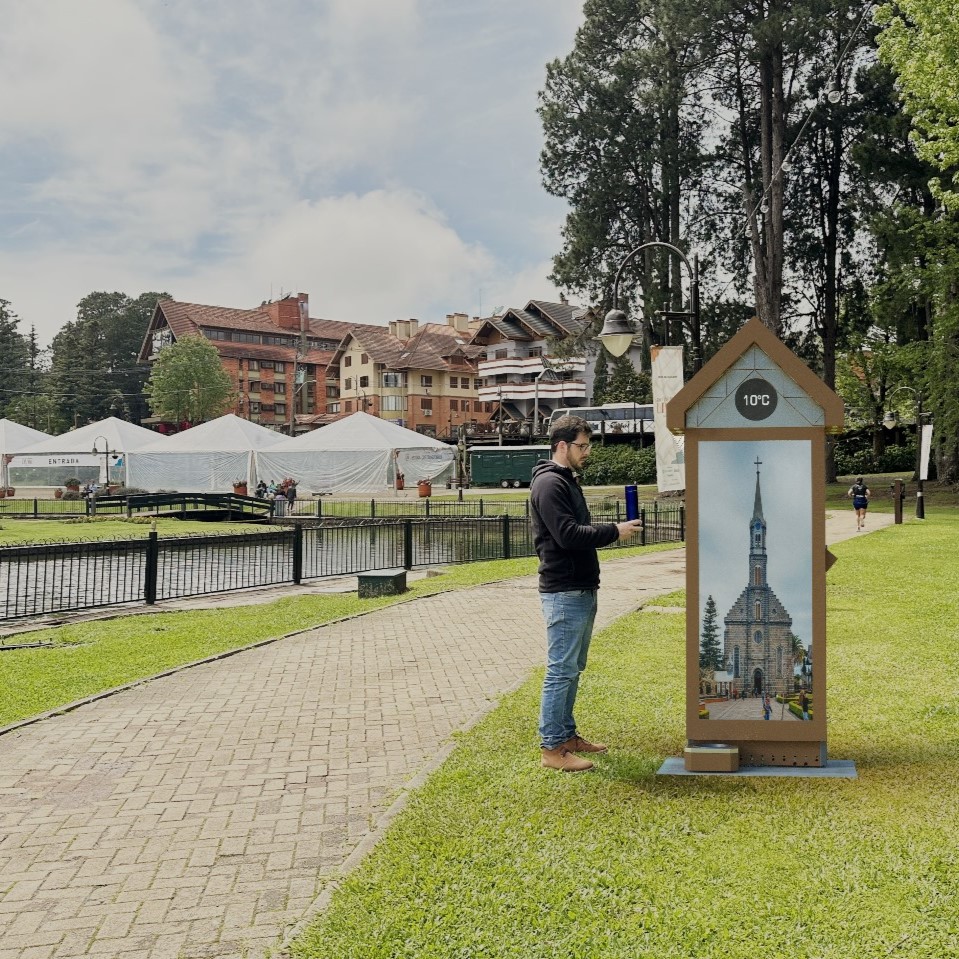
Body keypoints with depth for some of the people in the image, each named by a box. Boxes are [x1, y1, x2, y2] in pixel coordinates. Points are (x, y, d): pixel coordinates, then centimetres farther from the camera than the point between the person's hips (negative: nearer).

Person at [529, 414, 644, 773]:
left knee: (572, 669, 17)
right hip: (564, 593, -10)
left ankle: (567, 735, 27)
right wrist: (614, 531, -15)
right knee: (560, 671, -6)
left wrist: (616, 527, 5)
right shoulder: (549, 483, -15)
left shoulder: (567, 480, 18)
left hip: (582, 591, 10)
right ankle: (552, 748, 1)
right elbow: (568, 535, -22)